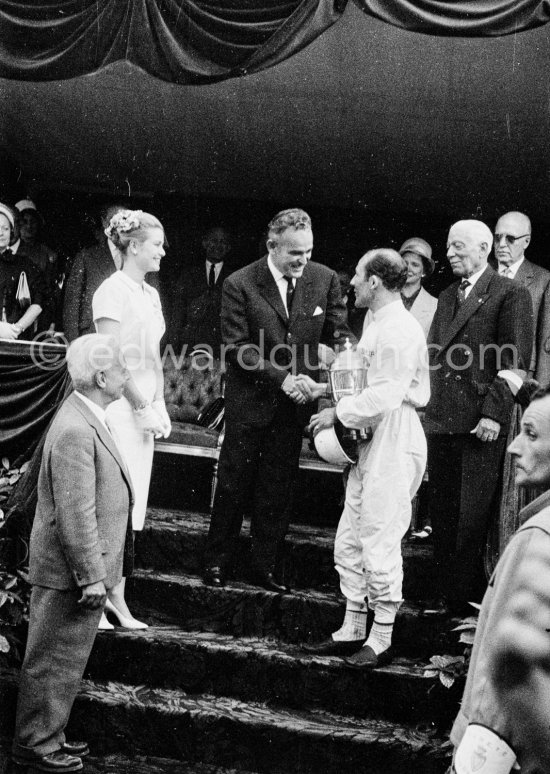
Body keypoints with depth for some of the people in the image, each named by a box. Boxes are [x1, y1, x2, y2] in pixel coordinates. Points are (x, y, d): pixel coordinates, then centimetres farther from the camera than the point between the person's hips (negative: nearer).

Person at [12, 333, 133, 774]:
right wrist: (91, 576, -22)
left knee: (66, 659, 19)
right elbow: (76, 514, -25)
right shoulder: (74, 431, -24)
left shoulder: (88, 419, 9)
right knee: (55, 661, 3)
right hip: (70, 573, -10)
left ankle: (49, 735, 32)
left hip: (85, 567, 10)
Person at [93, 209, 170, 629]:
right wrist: (142, 407, -14)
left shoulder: (151, 294, 14)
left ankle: (113, 597, 15)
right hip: (118, 405, -8)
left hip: (143, 409, 8)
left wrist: (160, 406, 10)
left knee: (132, 507, 9)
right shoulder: (113, 291, -11)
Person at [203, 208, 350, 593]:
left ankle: (267, 565, 21)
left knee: (279, 487, 10)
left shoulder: (325, 280, -3)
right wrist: (280, 376, -20)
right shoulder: (240, 284, -11)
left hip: (294, 402, 3)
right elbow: (237, 347, -13)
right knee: (234, 482, 8)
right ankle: (218, 560, 22)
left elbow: (338, 333, 4)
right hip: (250, 401, -2)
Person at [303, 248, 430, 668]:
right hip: (370, 443, 10)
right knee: (349, 543, 13)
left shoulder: (400, 330, -16)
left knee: (380, 544, -3)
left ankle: (382, 640, 8)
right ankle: (353, 630, 24)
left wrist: (338, 412, -13)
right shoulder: (380, 325, 16)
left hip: (394, 444, -10)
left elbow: (385, 396, -22)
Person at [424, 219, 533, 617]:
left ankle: (471, 601, 6)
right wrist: (428, 405, 9)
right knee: (443, 516, 10)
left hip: (481, 424, -7)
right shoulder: (447, 297, 19)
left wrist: (493, 412, -16)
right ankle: (447, 595, 18)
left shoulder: (511, 294, -3)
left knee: (473, 520, -3)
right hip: (441, 420, 7)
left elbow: (516, 361, -9)